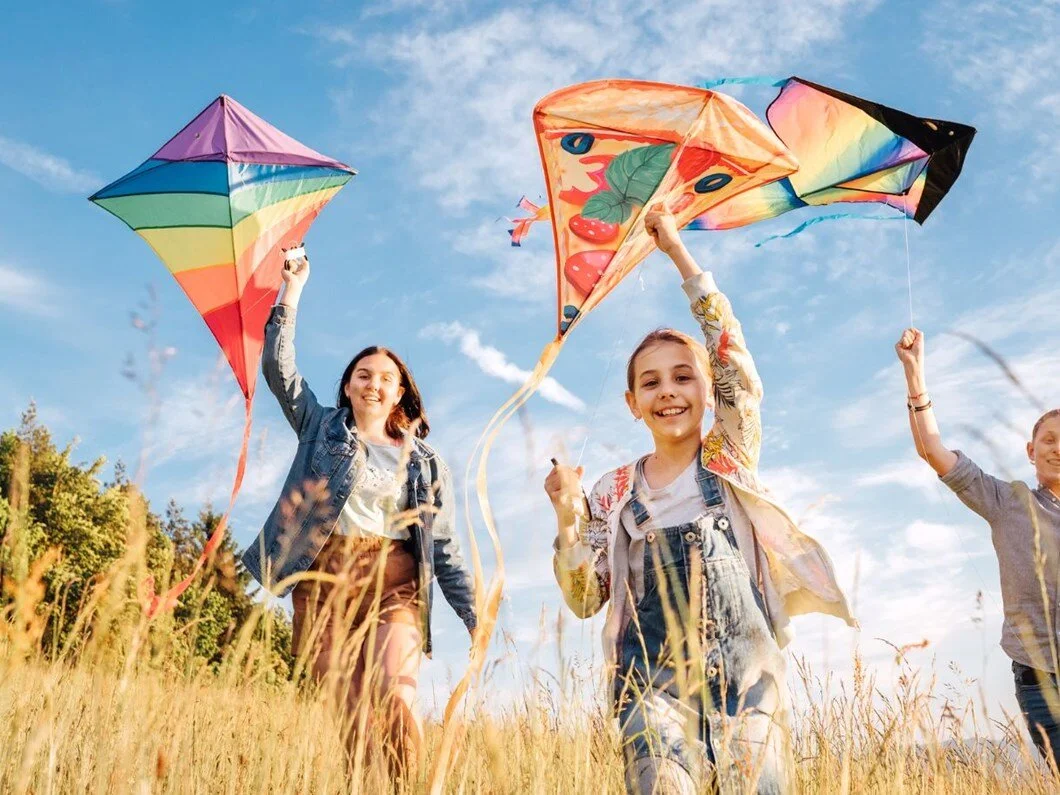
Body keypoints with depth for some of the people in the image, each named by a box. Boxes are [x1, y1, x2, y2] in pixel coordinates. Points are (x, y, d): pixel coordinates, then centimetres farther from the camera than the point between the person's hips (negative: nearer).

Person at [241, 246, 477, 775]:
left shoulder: (424, 462, 14)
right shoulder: (322, 428, 16)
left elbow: (444, 548, 12)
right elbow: (278, 368, 5)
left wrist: (475, 617, 4)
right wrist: (291, 294, 0)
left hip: (394, 580, 0)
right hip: (326, 576, 1)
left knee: (396, 699, -21)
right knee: (352, 713, -7)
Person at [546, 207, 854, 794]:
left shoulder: (730, 458, 7)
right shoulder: (613, 493, 8)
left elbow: (730, 350, -3)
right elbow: (585, 601, 5)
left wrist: (676, 250, -3)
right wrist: (568, 519, -12)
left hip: (747, 674, 0)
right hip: (655, 680, 0)